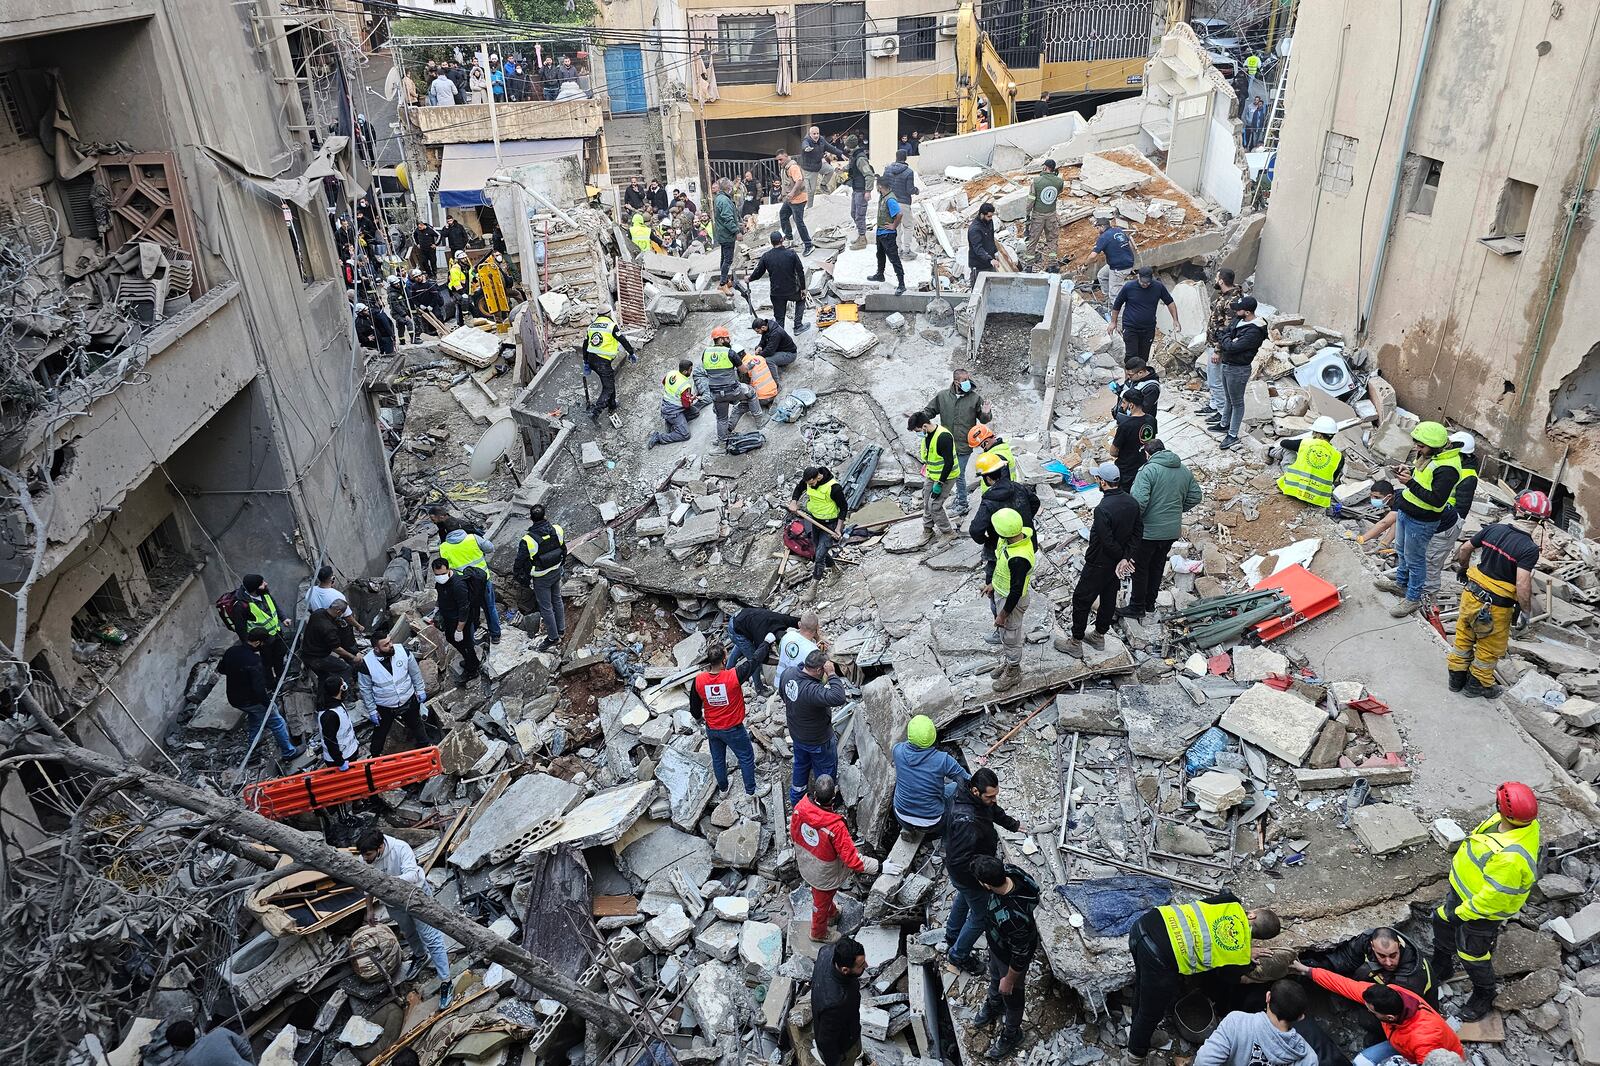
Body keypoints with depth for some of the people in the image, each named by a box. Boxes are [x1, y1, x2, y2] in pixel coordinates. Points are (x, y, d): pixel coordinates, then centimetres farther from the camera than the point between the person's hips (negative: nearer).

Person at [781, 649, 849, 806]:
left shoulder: (788, 673, -18)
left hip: (796, 734, 7)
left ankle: (795, 799, 51)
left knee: (801, 765, 32)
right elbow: (838, 698, -54)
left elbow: (782, 693, 2)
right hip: (818, 740, -7)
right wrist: (832, 674, -44)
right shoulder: (811, 690, -44)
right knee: (825, 771, 20)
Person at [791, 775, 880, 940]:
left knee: (822, 897, 35)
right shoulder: (835, 827, -42)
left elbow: (793, 834, -6)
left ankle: (831, 913, 65)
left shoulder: (800, 807, -27)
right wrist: (879, 866, -26)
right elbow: (852, 858, -34)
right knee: (821, 903, 26)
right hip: (825, 876, -4)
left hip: (805, 865, 5)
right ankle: (818, 934, 54)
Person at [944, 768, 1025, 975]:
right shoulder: (966, 820, -44)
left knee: (964, 898, 34)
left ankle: (951, 937, 60)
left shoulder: (967, 793, -16)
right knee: (980, 916, 11)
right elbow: (961, 860, -38)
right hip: (968, 874, -9)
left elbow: (994, 810, 8)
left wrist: (1013, 824, 1)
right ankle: (959, 956, 34)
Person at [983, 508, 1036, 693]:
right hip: (1000, 592, 8)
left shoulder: (1018, 559, -40)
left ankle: (1013, 672, 38)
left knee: (1010, 637, 15)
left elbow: (1016, 592, -28)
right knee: (1004, 633, 28)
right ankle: (1006, 663, 50)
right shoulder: (1021, 534, -13)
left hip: (1011, 600, -8)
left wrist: (1003, 615, -16)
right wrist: (992, 584, 16)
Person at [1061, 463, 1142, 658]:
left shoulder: (1102, 509, -31)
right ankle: (1099, 636, 38)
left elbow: (1107, 541, -27)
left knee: (1081, 600, 7)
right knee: (1109, 598, 21)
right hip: (1116, 565, 8)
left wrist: (1123, 557, -10)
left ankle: (1075, 643, 16)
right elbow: (1138, 531, -2)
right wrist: (1127, 557, -9)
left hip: (1099, 564, -8)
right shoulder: (1132, 502, -5)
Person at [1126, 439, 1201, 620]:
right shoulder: (1184, 470, 4)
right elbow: (1195, 497, 10)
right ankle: (1150, 602, 34)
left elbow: (1139, 500, -27)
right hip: (1173, 530, 7)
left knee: (1140, 568, 8)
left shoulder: (1148, 470, -18)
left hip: (1149, 530, -7)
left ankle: (1137, 607, 16)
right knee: (1157, 566, 21)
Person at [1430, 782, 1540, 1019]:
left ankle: (1484, 997, 44)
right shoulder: (1522, 822, -19)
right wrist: (1468, 842, 18)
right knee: (1442, 921, 29)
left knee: (1473, 956, 15)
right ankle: (1442, 969, 53)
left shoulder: (1510, 858, -45)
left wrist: (1463, 912, -19)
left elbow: (1494, 896, -33)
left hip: (1483, 910, -9)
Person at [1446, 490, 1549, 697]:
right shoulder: (1529, 549, -22)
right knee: (1491, 647, 19)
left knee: (1464, 636, 23)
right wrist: (1527, 611, -12)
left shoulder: (1493, 529, -7)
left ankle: (1457, 677, 38)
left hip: (1471, 593, 5)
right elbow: (1522, 585, -28)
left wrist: (1463, 568, 25)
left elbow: (1463, 549, 5)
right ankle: (1478, 684, 34)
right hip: (1495, 608, -5)